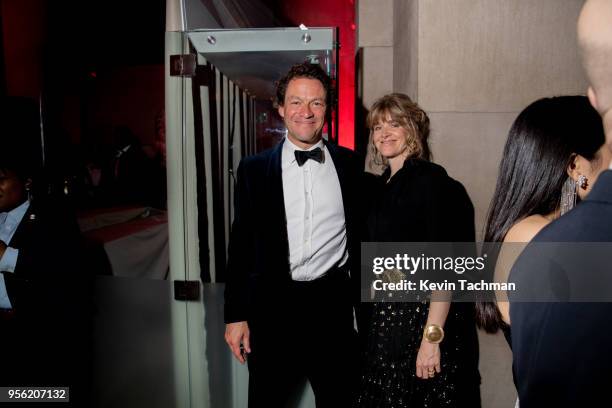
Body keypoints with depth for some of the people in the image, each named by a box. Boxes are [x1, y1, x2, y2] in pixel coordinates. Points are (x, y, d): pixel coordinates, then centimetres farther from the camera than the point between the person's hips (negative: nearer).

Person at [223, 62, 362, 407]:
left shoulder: (351, 165, 2)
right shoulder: (254, 168, 1)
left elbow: (361, 234, 8)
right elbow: (241, 244, 2)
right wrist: (236, 316, 1)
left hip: (334, 304, 1)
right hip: (274, 306, 0)